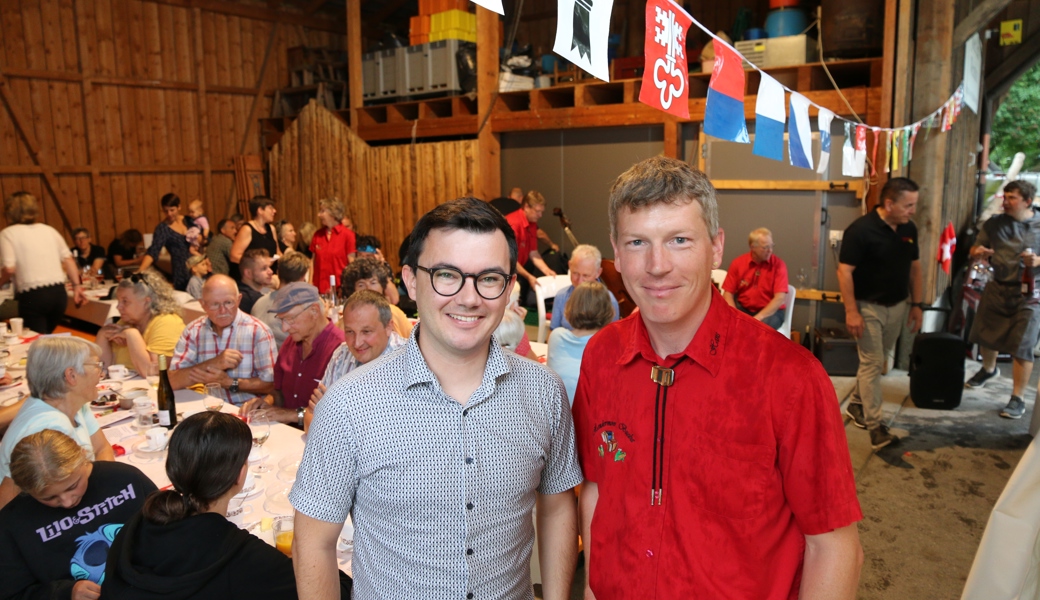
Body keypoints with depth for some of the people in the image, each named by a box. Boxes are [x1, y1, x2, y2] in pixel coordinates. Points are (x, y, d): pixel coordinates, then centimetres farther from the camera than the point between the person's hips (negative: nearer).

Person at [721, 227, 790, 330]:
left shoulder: (778, 264, -9)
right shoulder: (738, 263, -2)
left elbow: (780, 298, -17)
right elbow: (728, 293, -3)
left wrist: (758, 318, -25)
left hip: (771, 311, -2)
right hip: (743, 308, 3)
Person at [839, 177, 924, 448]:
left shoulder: (909, 229, 3)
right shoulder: (861, 229, -18)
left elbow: (915, 267, 12)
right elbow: (844, 271, -19)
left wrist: (916, 304, 9)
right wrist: (851, 311, -21)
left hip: (898, 306, 7)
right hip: (868, 306, -6)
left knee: (877, 361, 16)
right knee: (872, 364, -4)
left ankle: (856, 404, 33)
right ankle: (875, 424, 3)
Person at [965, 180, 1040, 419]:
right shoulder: (994, 224, 3)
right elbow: (976, 249, 9)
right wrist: (977, 252, -15)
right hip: (997, 289, 4)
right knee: (986, 336, 18)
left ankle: (1017, 399, 5)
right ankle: (988, 369, 48)